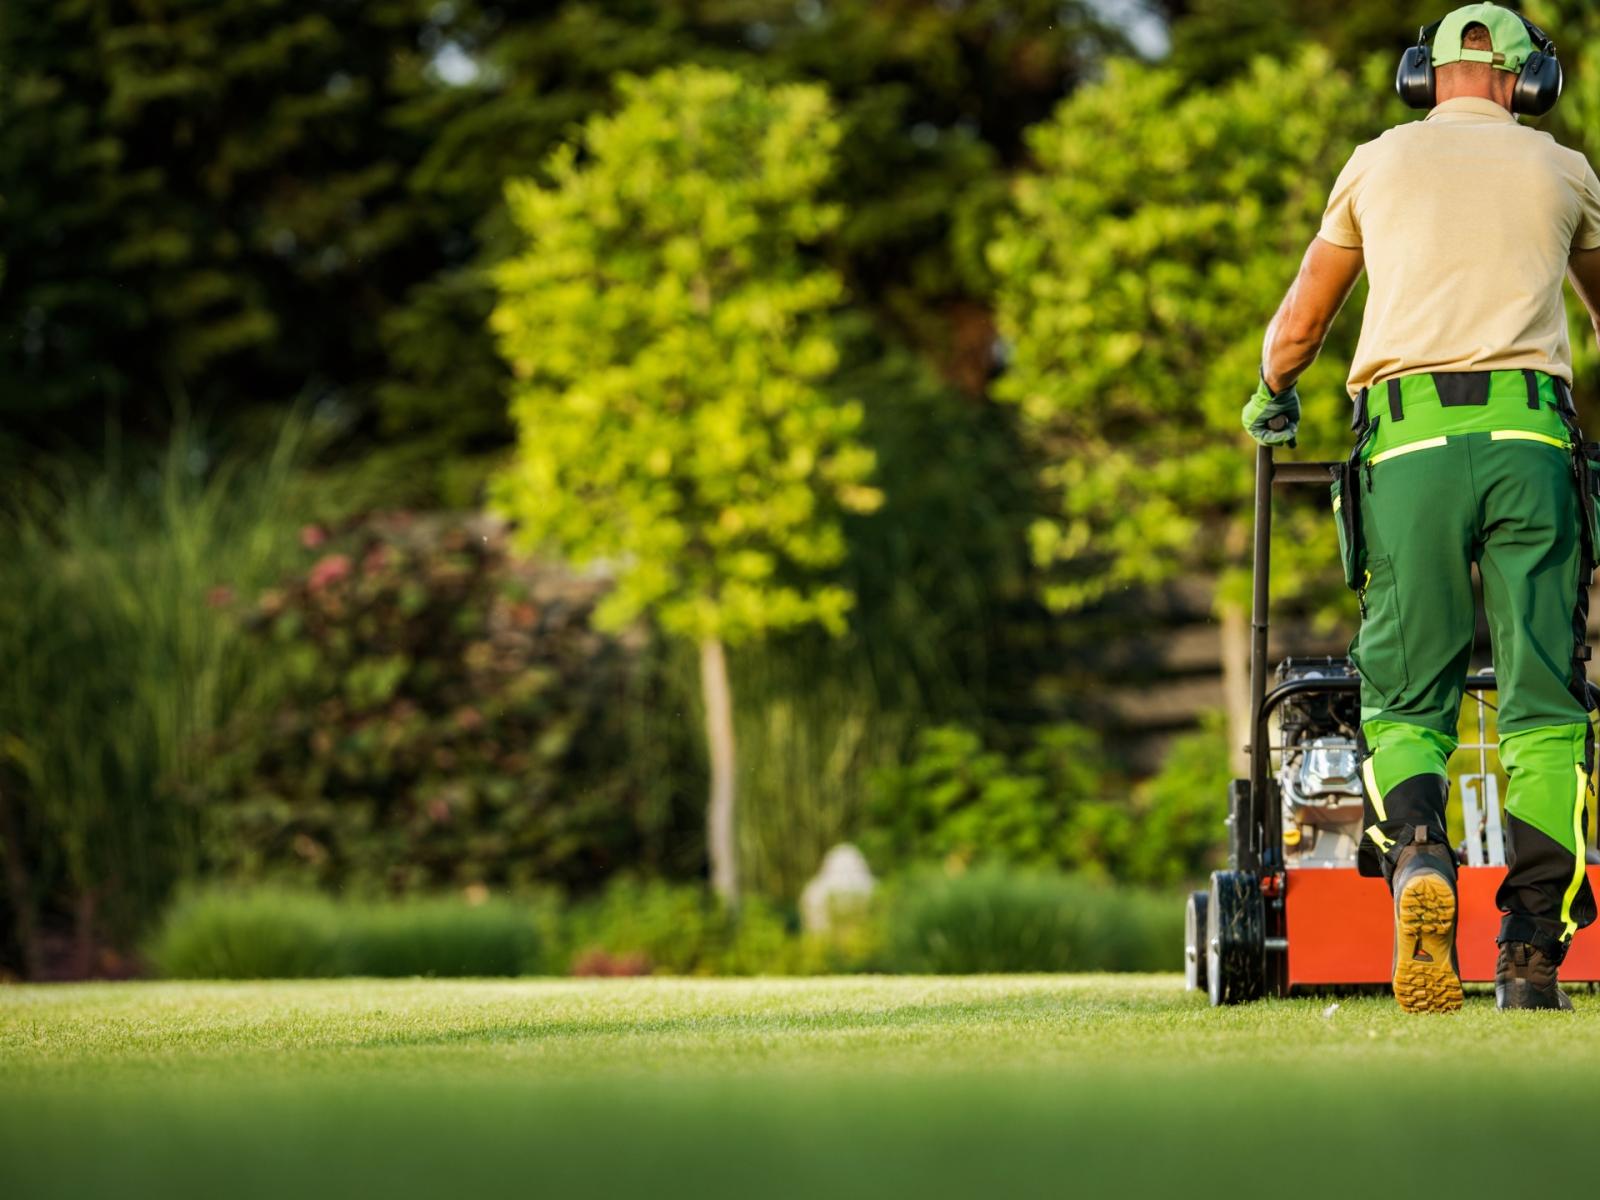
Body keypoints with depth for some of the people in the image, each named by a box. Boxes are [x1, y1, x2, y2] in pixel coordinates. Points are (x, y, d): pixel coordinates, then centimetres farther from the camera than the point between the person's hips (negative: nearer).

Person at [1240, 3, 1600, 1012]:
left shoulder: (1379, 163, 18)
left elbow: (1297, 329, 28)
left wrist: (1273, 398, 50)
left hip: (1411, 438, 0)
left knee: (1407, 700, 5)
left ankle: (1415, 852, -26)